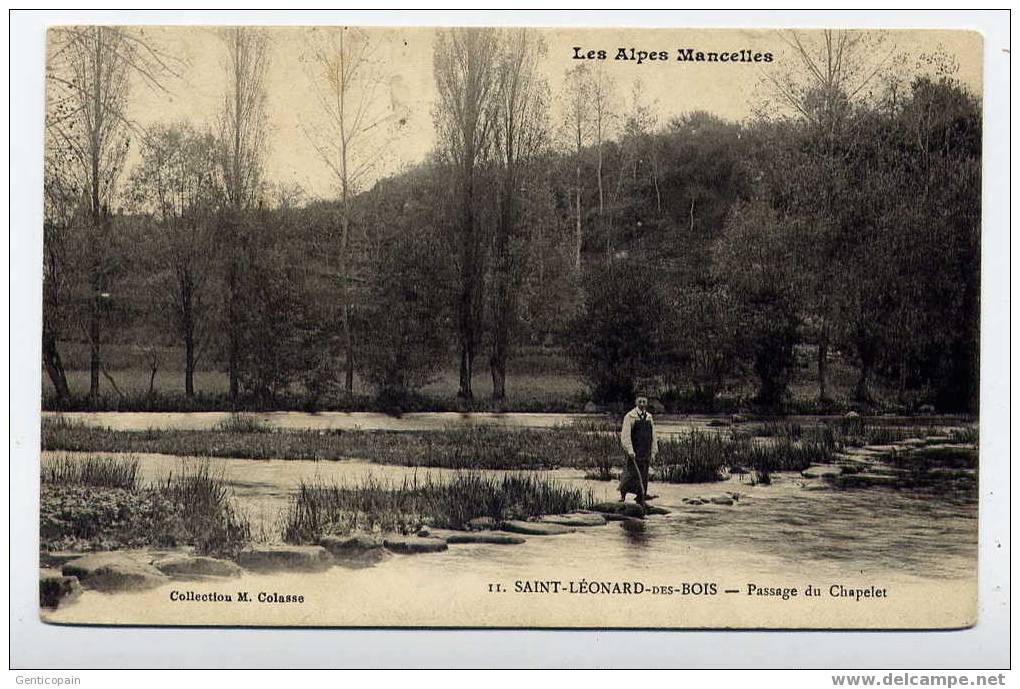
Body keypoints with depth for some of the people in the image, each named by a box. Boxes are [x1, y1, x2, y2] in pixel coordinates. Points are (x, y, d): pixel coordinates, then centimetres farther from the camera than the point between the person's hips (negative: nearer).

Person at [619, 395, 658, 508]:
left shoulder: (649, 417, 12)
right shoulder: (630, 417, -5)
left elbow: (653, 436, 15)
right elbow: (625, 435, -12)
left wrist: (653, 452, 9)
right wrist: (630, 450, -20)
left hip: (646, 452, 5)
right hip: (634, 452, -5)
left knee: (644, 476, 5)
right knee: (631, 473, -7)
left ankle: (641, 499, 11)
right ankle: (623, 492, 13)